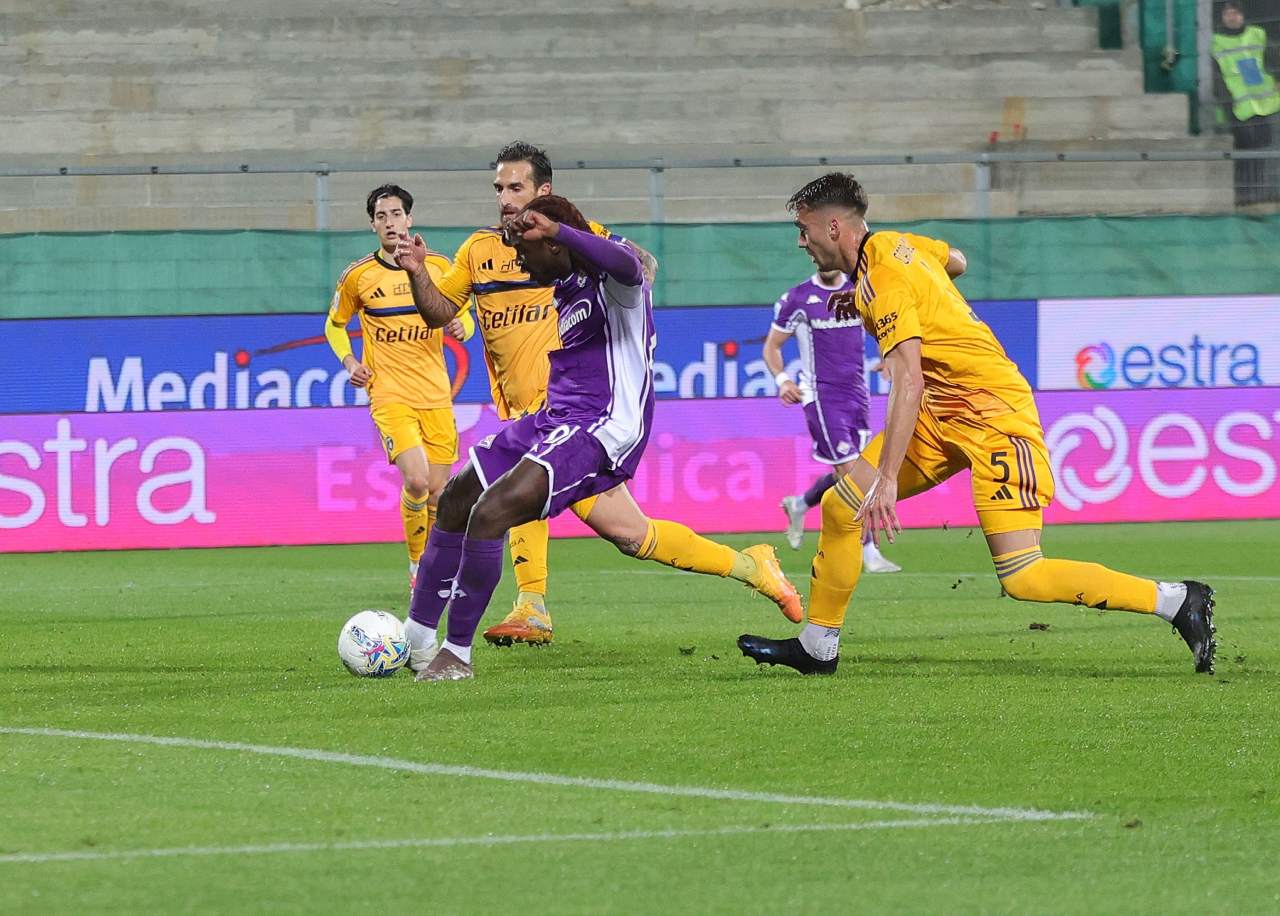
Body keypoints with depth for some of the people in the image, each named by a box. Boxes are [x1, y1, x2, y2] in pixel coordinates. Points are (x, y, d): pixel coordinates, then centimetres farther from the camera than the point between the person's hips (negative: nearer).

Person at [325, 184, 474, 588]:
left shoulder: (439, 266, 5)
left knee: (438, 492, 4)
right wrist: (349, 362, 0)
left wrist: (462, 327, -7)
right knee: (416, 480, -21)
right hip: (390, 395, -3)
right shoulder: (358, 275, 1)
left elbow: (464, 317, 16)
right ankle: (416, 564, -1)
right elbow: (335, 324, 17)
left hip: (436, 395, 3)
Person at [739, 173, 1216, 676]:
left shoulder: (882, 283, -19)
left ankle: (1177, 601, -11)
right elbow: (955, 260, 30)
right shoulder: (892, 243, 8)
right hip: (943, 413, 10)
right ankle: (817, 647, 17)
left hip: (991, 416, -10)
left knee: (1022, 577, -17)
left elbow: (908, 383, -28)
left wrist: (887, 481, -32)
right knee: (839, 506, 5)